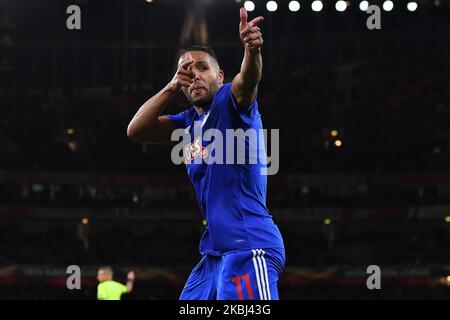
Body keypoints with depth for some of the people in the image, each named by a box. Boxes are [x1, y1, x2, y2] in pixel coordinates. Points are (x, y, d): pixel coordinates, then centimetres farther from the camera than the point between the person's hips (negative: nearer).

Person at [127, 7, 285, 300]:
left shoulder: (229, 101, -2)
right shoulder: (189, 122, 19)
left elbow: (248, 80, -25)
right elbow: (136, 130, 10)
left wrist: (252, 50, -46)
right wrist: (171, 87, 0)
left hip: (249, 246, -9)